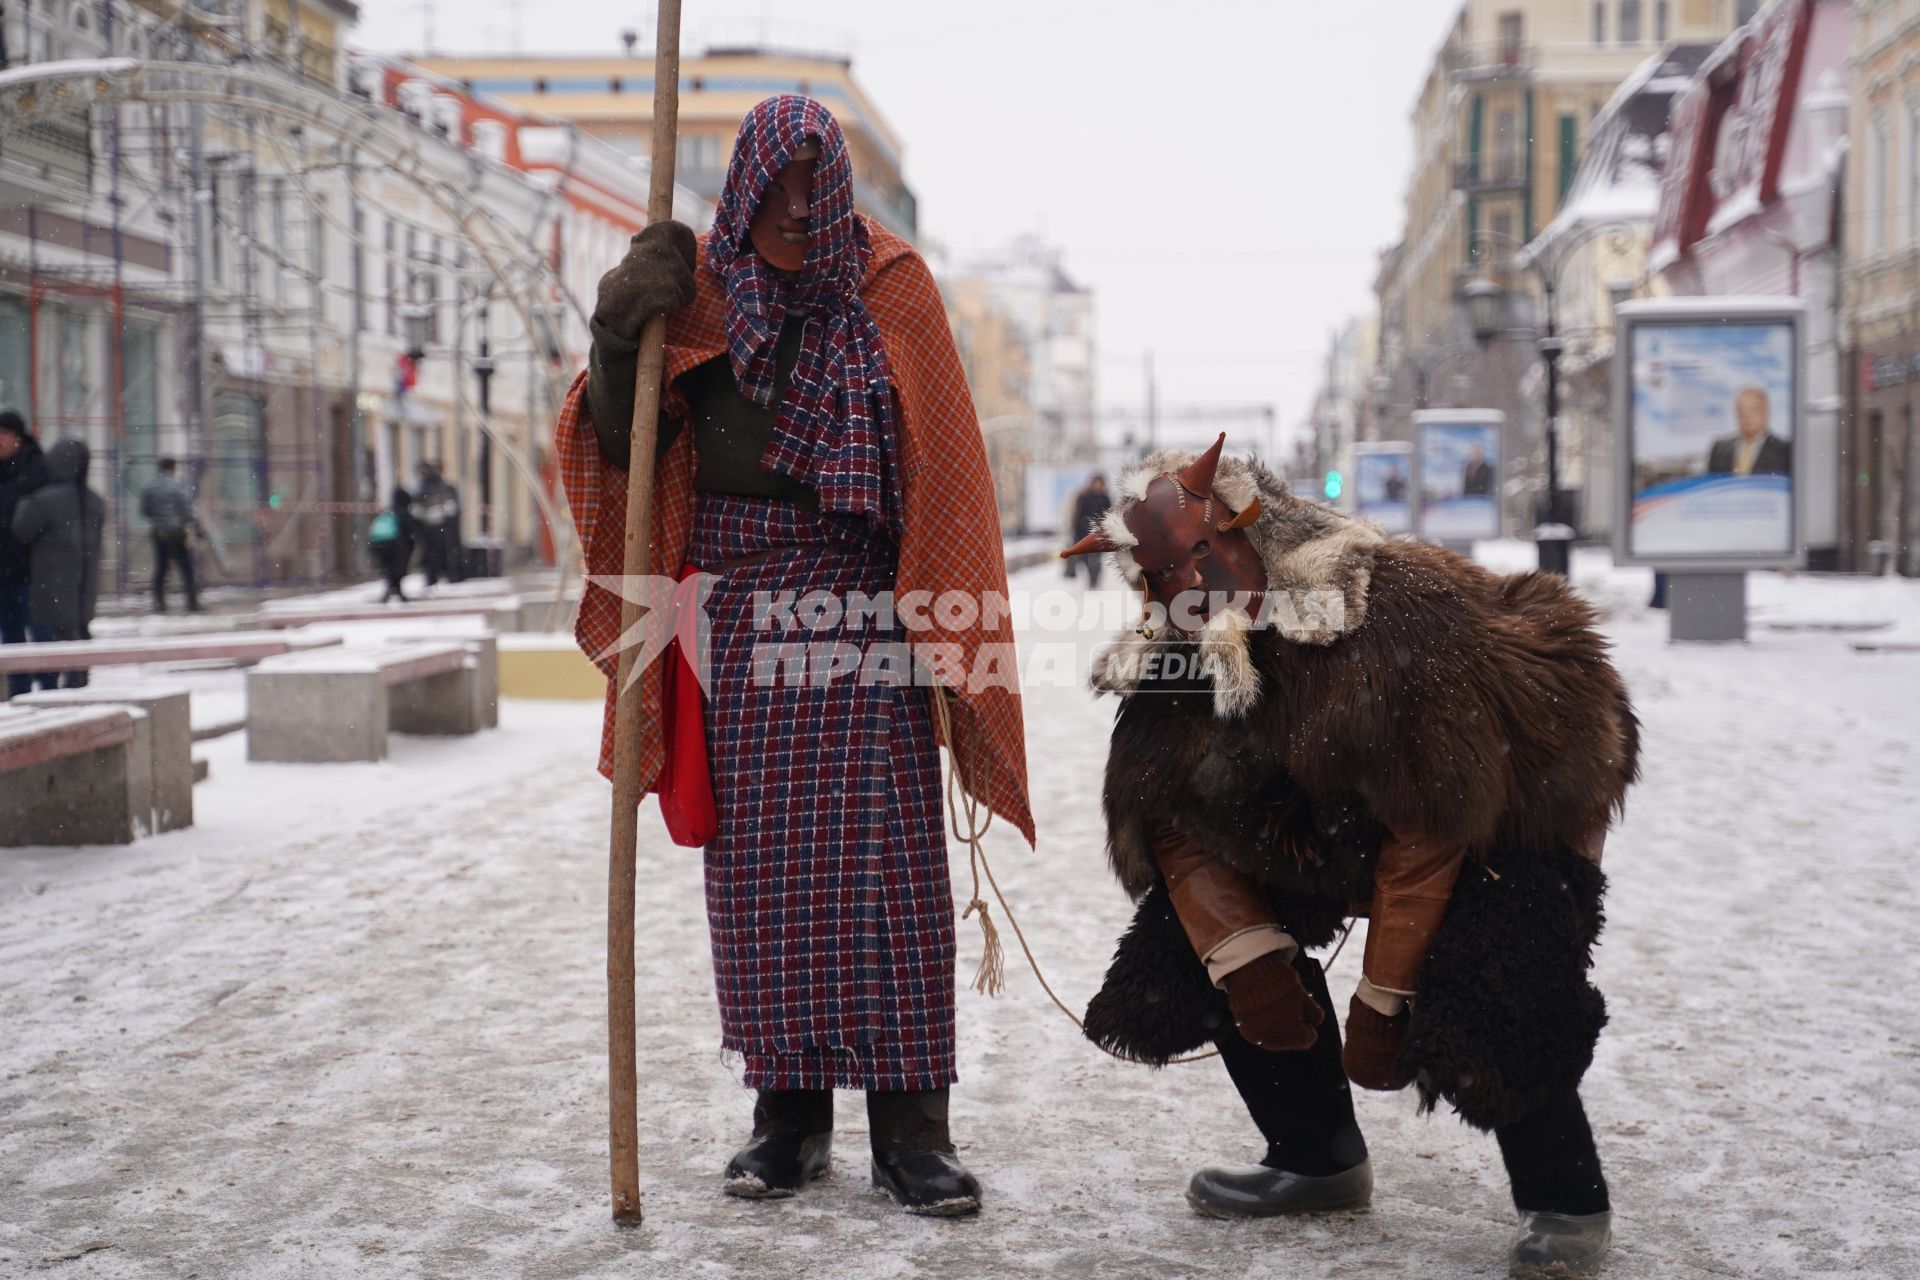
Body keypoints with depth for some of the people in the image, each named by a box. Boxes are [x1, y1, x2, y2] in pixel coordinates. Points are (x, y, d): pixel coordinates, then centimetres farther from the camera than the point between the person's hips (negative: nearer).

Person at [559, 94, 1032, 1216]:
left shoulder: (887, 282, 0)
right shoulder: (702, 282, 6)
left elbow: (942, 463, -2)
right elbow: (621, 440, 2)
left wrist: (942, 626, -10)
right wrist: (620, 334, -17)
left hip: (860, 588, -2)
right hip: (736, 592, 3)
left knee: (882, 844, -7)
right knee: (755, 851, 4)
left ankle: (909, 1122, -3)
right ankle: (790, 1106, 14)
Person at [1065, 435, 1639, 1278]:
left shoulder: (1395, 624, -36)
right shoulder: (1168, 666, -14)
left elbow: (1429, 835, -31)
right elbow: (1179, 829, -5)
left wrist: (1383, 998, -26)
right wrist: (1246, 958, -18)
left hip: (1501, 820, -7)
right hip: (1339, 821, 7)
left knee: (1488, 998, -29)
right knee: (1205, 947, -5)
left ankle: (1566, 1203, -5)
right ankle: (1317, 1157, 11)